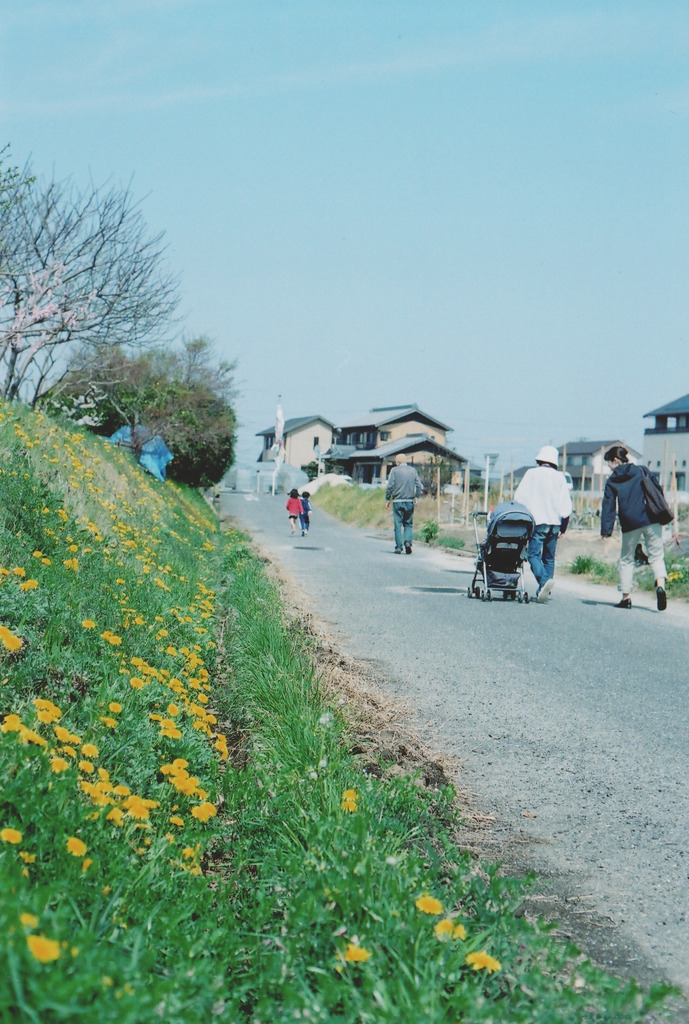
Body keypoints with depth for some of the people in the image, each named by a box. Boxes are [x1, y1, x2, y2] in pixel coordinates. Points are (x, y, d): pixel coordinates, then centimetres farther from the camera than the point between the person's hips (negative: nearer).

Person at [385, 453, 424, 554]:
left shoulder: (394, 470, -1)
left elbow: (389, 486, -6)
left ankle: (398, 547, -1)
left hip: (397, 501, -2)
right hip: (410, 501, 2)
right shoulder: (413, 470, 8)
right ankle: (408, 541, -9)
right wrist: (416, 497, 14)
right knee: (408, 524, 12)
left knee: (398, 525, 2)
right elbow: (419, 486, 5)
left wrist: (387, 500, 2)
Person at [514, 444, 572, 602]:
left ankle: (544, 580, -30)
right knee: (549, 557, 11)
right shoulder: (560, 477, 8)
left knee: (534, 555, -6)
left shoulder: (531, 474, 1)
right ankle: (543, 591, 8)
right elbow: (566, 504, 7)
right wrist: (563, 527, 13)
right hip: (554, 523, 4)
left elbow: (519, 497, -1)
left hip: (538, 521, -4)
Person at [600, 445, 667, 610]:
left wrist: (606, 530, 0)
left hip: (630, 525, -1)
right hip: (651, 521, 1)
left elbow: (608, 506, 1)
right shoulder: (642, 471, 10)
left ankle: (626, 596, 13)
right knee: (656, 556, 4)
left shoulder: (612, 481, 6)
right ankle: (660, 585, -22)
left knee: (626, 559, 14)